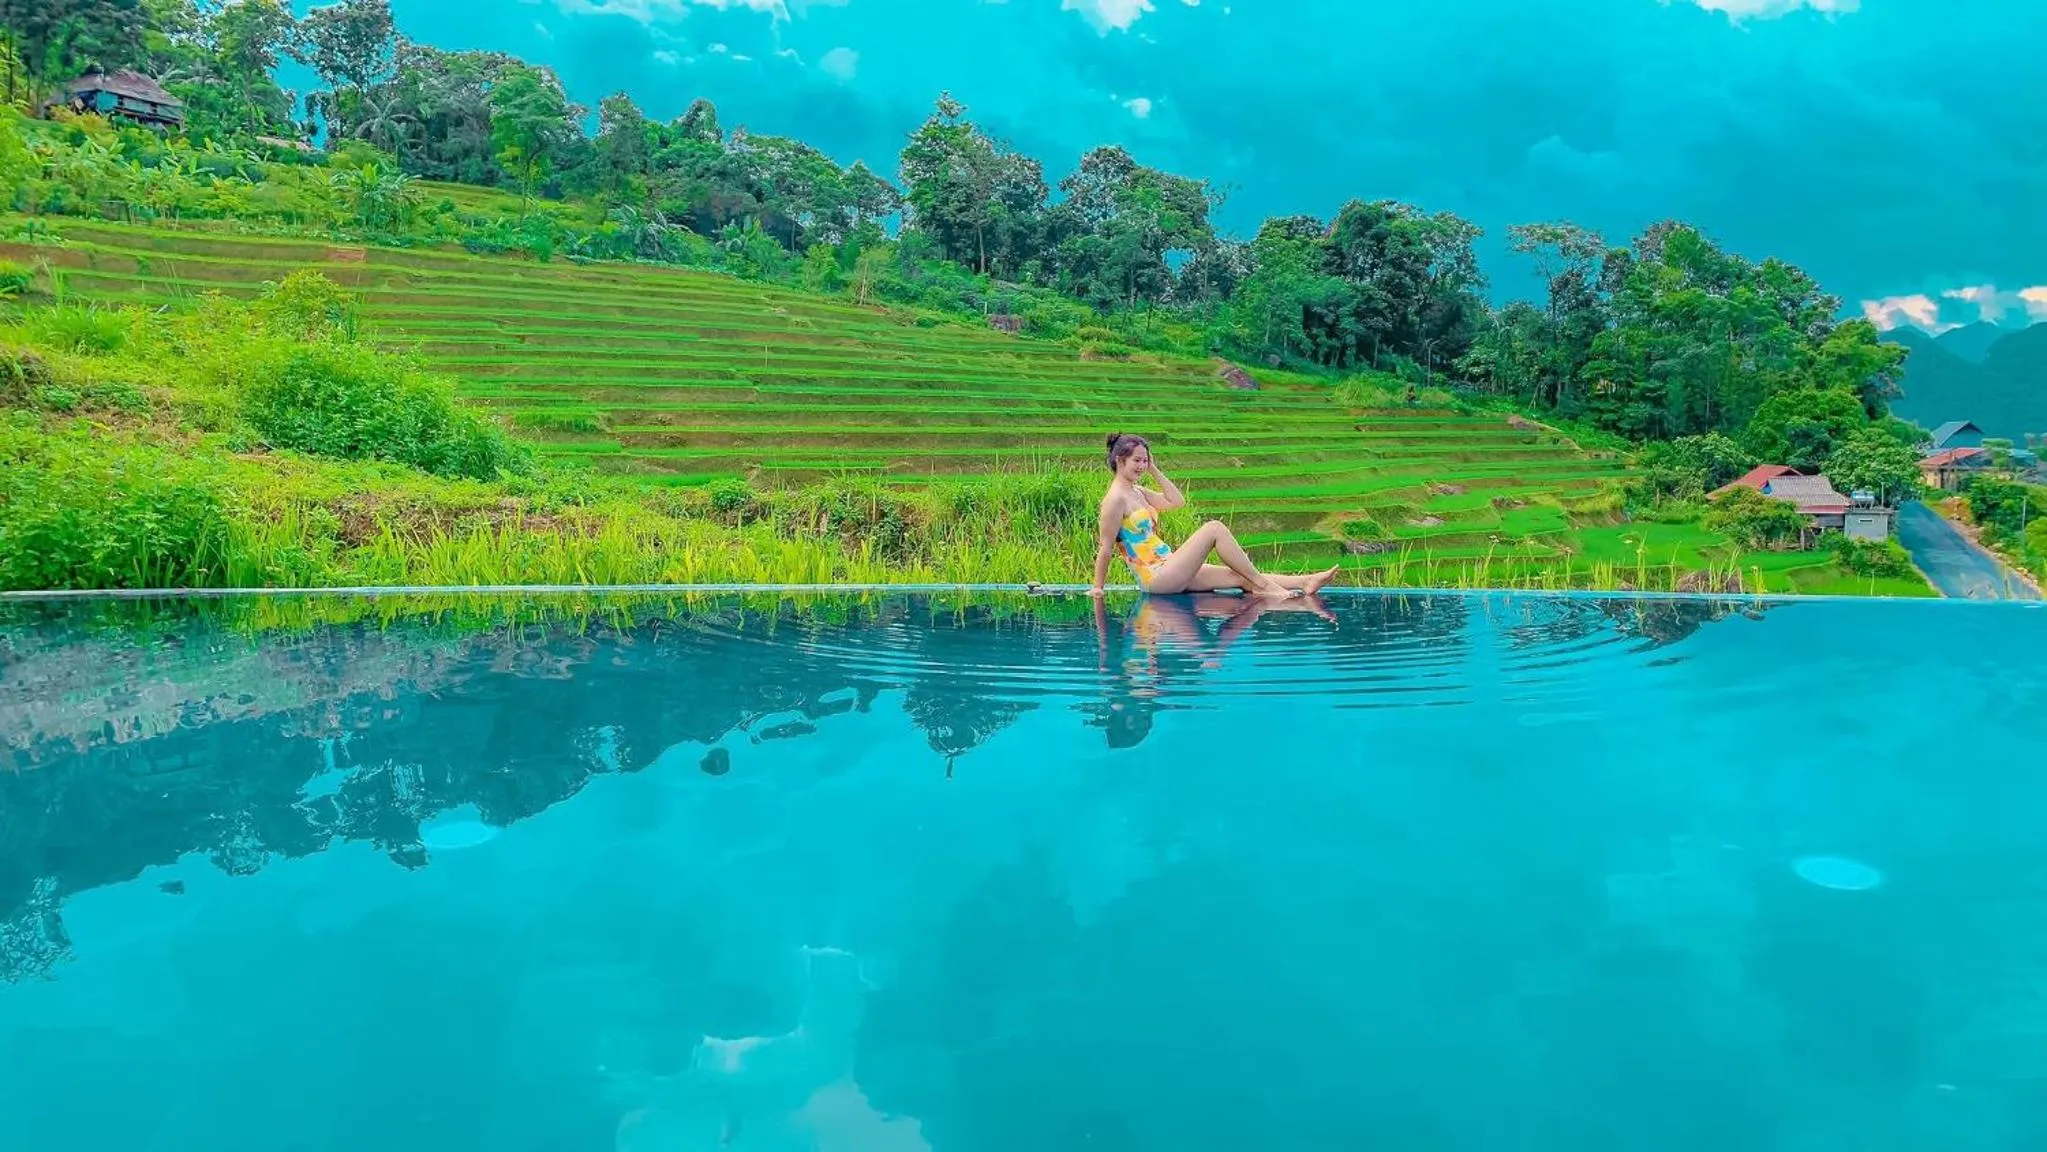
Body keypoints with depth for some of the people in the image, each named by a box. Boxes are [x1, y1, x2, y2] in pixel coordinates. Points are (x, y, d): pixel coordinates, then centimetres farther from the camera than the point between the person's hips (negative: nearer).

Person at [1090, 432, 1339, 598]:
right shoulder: (1115, 499, -12)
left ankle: (1305, 583, -4)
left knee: (1237, 576, 0)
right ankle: (1264, 585, -12)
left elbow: (1176, 501, 20)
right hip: (1155, 577, -10)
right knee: (1215, 528, -17)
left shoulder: (1137, 491, 18)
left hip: (1167, 571, 10)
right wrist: (1097, 588, -9)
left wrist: (1153, 470, 16)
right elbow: (1105, 549, -11)